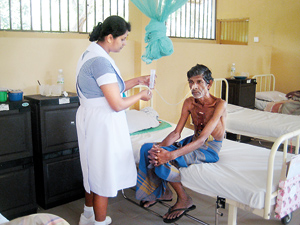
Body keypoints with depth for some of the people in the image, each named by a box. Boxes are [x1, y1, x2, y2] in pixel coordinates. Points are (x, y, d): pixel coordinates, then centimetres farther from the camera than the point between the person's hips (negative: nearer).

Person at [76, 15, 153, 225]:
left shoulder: (92, 53, 9)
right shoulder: (101, 61, -23)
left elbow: (112, 88, 15)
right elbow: (117, 104, -24)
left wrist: (137, 80, 9)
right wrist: (141, 95, -8)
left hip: (93, 119, 11)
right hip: (102, 123, -11)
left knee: (94, 170, 23)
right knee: (104, 173, 4)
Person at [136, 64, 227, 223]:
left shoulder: (219, 104, -21)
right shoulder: (189, 102, -1)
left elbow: (202, 139, -29)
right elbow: (176, 133, -4)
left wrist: (171, 155, -39)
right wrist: (160, 147, -26)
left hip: (209, 149, -7)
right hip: (193, 142, 7)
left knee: (163, 160, -27)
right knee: (147, 149, -9)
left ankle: (184, 200, -3)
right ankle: (160, 192, 11)